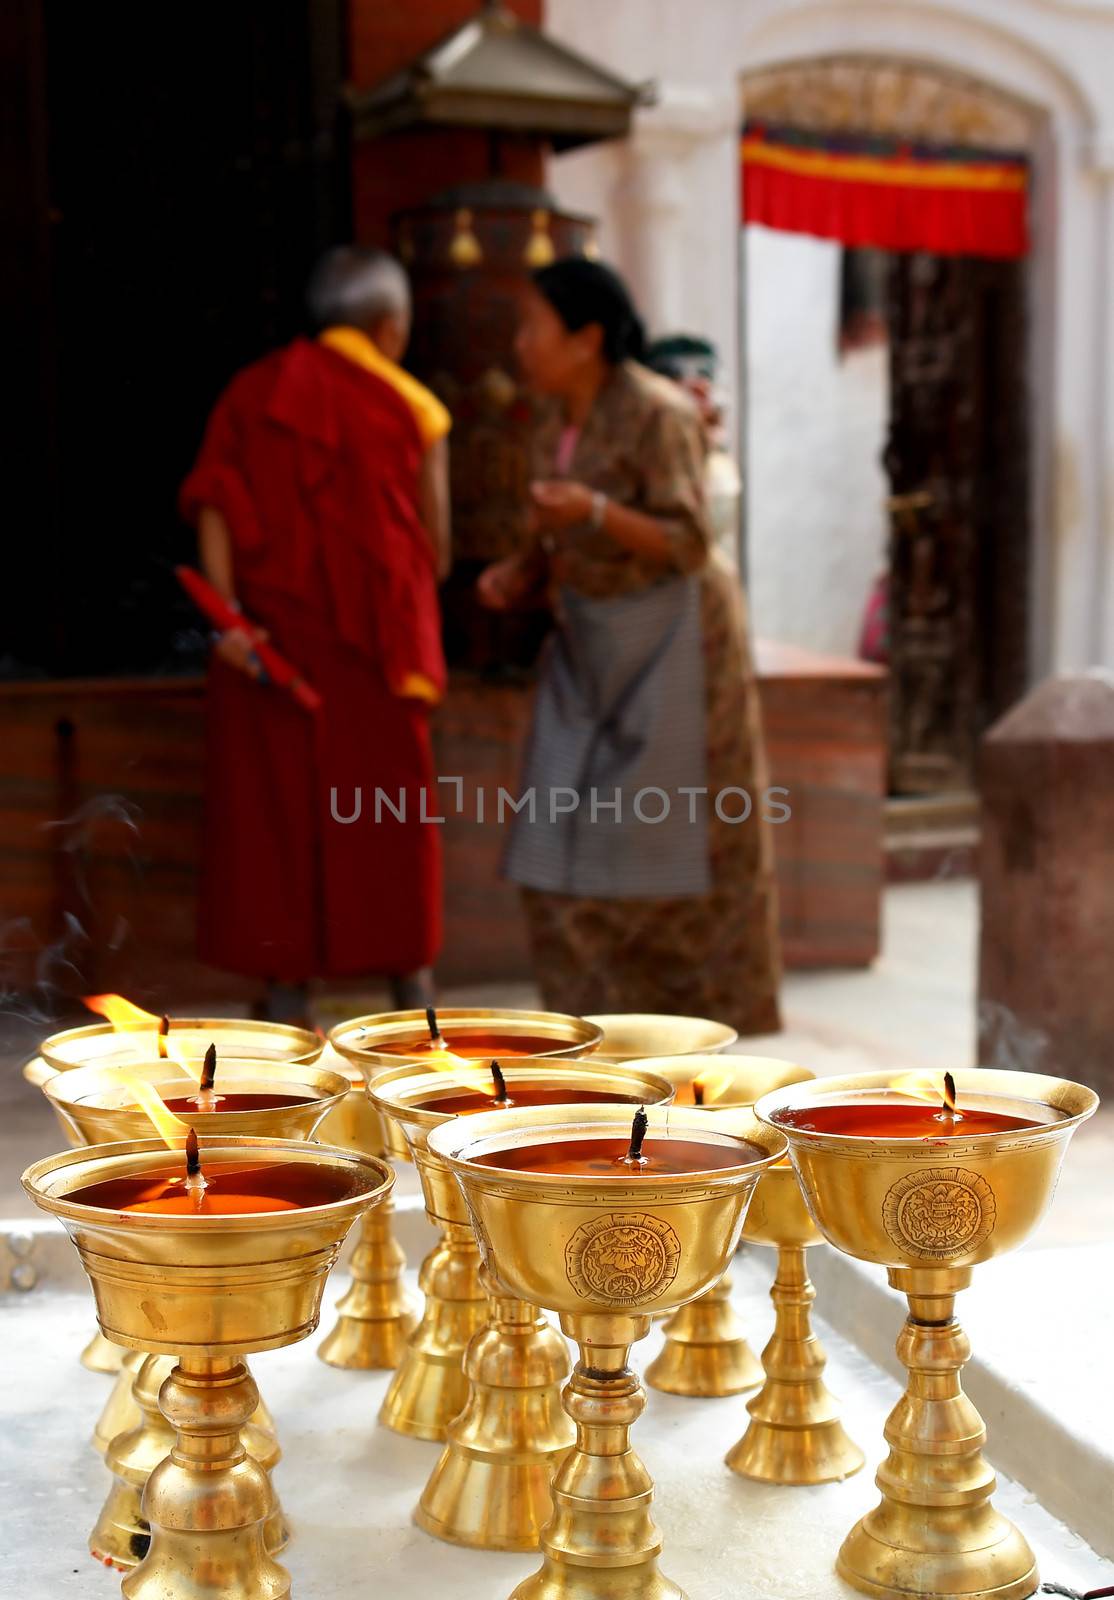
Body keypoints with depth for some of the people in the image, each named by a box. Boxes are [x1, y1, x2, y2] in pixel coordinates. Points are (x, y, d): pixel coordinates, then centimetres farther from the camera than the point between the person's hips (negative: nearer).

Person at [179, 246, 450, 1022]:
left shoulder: (254, 390, 9)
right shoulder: (411, 407, 3)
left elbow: (214, 505, -6)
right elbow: (436, 547, 6)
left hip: (268, 638, 2)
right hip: (374, 639, -2)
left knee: (275, 812, 6)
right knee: (390, 816, 7)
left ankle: (288, 998, 7)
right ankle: (413, 995, 14)